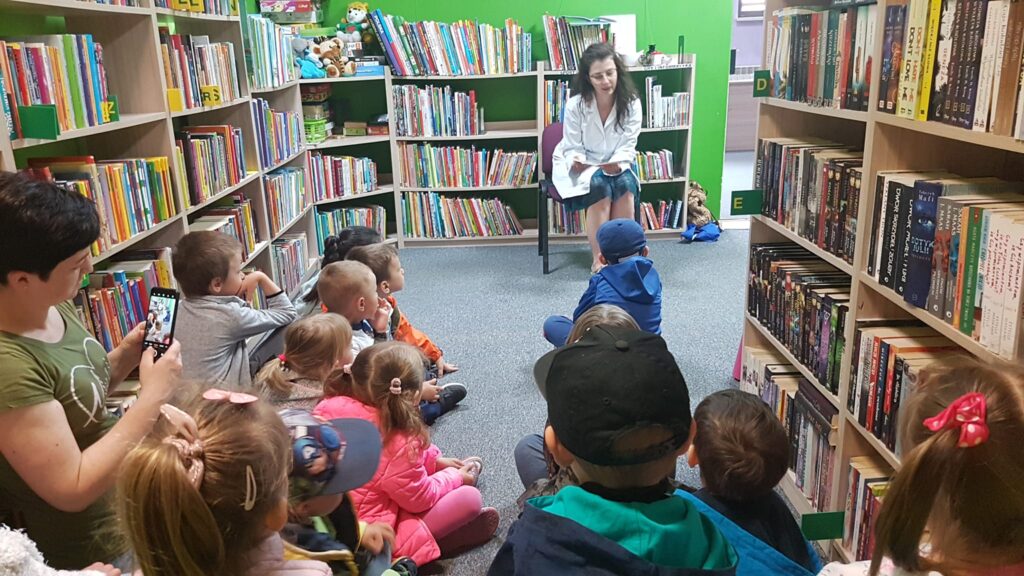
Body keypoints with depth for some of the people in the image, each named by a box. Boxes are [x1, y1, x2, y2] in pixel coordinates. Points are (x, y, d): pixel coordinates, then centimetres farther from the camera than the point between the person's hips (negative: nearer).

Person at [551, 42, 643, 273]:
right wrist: (577, 162, -33)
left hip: (617, 167, 2)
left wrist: (617, 164, -31)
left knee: (626, 186, -31)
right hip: (582, 168, -2)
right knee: (600, 187, -33)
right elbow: (573, 148, -9)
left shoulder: (631, 103, -9)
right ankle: (598, 259, -26)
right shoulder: (575, 104, -14)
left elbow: (628, 147, -9)